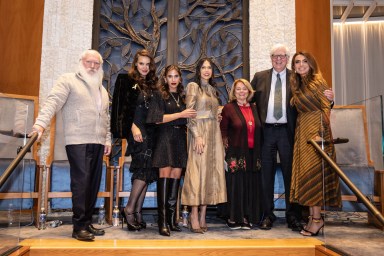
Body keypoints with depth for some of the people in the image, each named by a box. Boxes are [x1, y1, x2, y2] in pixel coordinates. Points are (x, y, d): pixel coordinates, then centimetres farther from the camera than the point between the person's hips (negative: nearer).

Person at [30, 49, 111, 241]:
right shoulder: (68, 80, 4)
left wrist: (108, 140, 18)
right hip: (77, 141, -6)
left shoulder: (102, 90, 23)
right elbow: (53, 101, -11)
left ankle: (87, 223, 14)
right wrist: (41, 123, -24)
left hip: (97, 143, 6)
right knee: (81, 182, -10)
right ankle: (78, 227, -4)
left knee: (93, 183, 5)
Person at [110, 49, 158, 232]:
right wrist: (133, 126, -18)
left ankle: (137, 212, 8)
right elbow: (124, 107, -8)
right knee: (145, 169, -14)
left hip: (150, 131, 6)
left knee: (146, 172, 2)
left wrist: (154, 131, 10)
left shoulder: (152, 84, 19)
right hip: (136, 130, -6)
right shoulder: (127, 81, 2)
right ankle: (130, 209, -3)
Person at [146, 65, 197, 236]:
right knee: (165, 175, -9)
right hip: (165, 137, -4)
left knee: (176, 176, 1)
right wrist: (181, 114, -11)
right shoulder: (159, 95, 3)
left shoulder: (182, 96, 18)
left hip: (180, 138, 5)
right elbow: (158, 118, -7)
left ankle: (172, 219, 7)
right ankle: (163, 221, -7)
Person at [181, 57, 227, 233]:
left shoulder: (212, 89, 19)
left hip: (214, 133, 7)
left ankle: (203, 215, 10)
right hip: (200, 132, -6)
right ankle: (194, 215, -1)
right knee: (197, 171, -7)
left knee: (211, 172, 4)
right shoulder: (193, 86, -1)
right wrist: (197, 135, -17)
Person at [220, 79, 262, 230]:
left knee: (251, 185, 6)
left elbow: (259, 131, 14)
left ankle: (247, 218, 18)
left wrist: (258, 154, 8)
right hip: (235, 154, -4)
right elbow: (223, 131, -2)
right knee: (235, 184, 0)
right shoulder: (228, 108, -1)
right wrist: (226, 145, -10)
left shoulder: (254, 108, 12)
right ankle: (233, 218, 11)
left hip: (252, 155, 4)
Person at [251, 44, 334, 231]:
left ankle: (293, 216, 15)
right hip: (266, 131, 1)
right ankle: (267, 215, 19)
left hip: (287, 131, -1)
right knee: (266, 174, 7)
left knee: (290, 173, 3)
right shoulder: (259, 77, 12)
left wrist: (327, 98, -17)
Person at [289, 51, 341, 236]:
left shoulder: (318, 81, -5)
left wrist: (321, 133, -19)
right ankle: (312, 215, 14)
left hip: (316, 130, -7)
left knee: (314, 172, -6)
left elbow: (326, 108, -11)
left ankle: (317, 218, 3)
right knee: (304, 172, 7)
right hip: (302, 132, 7)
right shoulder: (297, 85, 15)